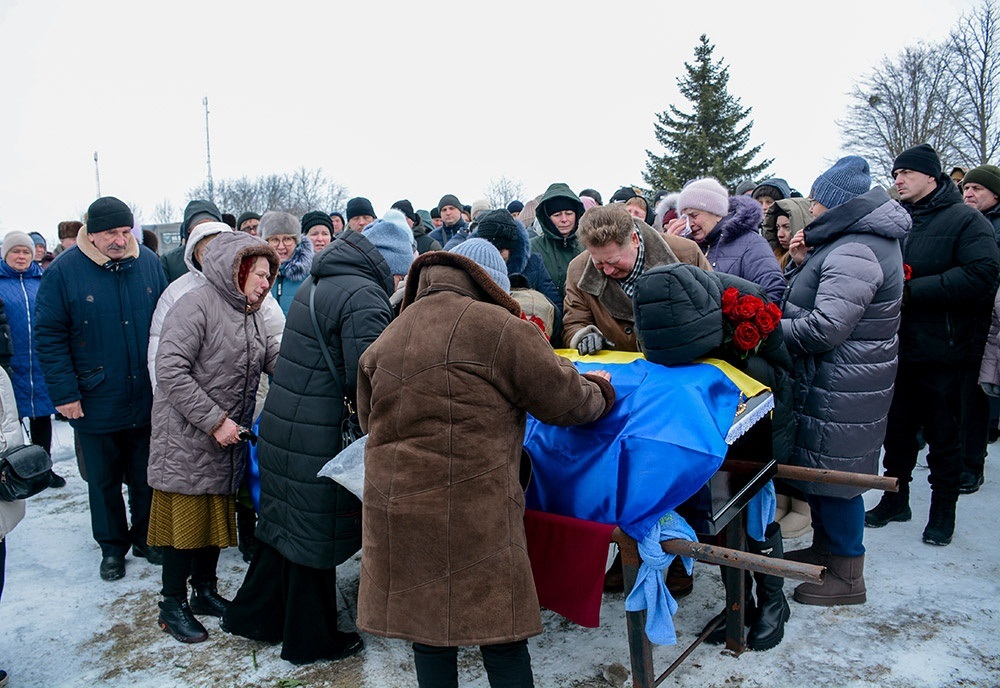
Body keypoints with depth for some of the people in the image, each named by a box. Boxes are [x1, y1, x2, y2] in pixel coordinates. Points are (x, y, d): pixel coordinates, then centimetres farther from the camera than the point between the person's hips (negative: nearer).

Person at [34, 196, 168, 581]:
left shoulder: (148, 263, -1)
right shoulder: (64, 271, -9)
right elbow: (49, 336, -8)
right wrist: (64, 393, -12)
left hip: (147, 400, 2)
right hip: (96, 403, -2)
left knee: (147, 477, 15)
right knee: (104, 481, 14)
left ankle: (146, 537, 34)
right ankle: (112, 547, 32)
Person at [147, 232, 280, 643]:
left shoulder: (251, 315, 11)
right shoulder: (197, 305, -16)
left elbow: (277, 359, 4)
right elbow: (170, 369, -22)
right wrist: (215, 420, -21)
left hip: (227, 440, 8)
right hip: (187, 438, -8)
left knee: (217, 514, 16)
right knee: (185, 517, 2)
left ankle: (205, 591, 32)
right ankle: (172, 605, 19)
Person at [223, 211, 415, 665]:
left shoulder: (317, 284, 12)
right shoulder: (364, 297, -17)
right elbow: (366, 378, -24)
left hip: (282, 425, 9)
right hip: (319, 438, -9)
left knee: (285, 522, 22)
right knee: (316, 534, 6)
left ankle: (253, 615, 37)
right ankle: (311, 640, 24)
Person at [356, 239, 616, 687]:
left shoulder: (385, 341, 12)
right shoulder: (498, 327, -8)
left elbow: (368, 419, 20)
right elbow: (563, 401, -2)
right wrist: (599, 391, 18)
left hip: (393, 512, 6)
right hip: (473, 513, -6)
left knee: (429, 638, 18)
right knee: (502, 639, 9)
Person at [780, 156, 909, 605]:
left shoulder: (854, 253, -22)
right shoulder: (859, 240, 13)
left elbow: (826, 327, -28)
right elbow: (831, 297, 18)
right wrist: (805, 263, 4)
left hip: (842, 389, -11)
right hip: (827, 379, 11)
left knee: (834, 472, 0)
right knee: (818, 465, 20)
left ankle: (847, 576, 15)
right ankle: (825, 547, 37)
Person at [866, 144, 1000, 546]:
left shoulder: (965, 220, -7)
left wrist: (912, 290, -23)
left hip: (941, 350, -5)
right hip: (897, 347, 5)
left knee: (943, 436, 8)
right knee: (897, 429, 15)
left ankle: (943, 512, 23)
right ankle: (895, 499, 31)